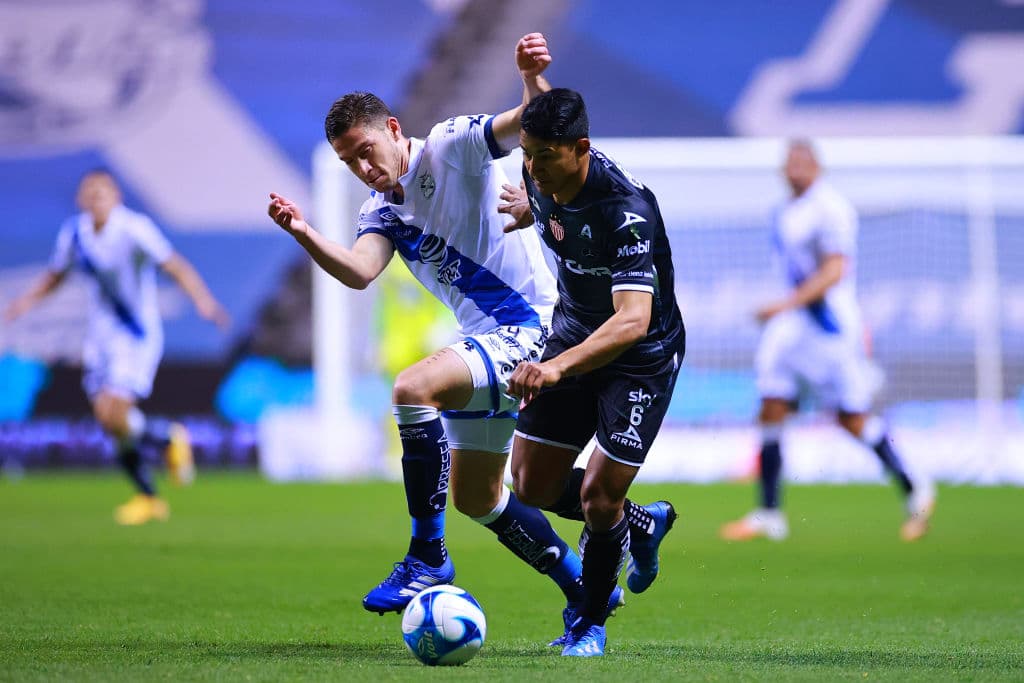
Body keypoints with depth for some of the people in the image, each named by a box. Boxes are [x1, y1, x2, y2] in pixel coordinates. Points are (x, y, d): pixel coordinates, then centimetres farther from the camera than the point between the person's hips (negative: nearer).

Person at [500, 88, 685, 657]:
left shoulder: (625, 211, -36)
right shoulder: (544, 176, -15)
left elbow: (633, 320, -46)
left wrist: (556, 368, -57)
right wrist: (533, 208, 29)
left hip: (640, 358, -7)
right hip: (572, 335, 7)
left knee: (598, 496, -9)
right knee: (533, 487, 4)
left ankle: (590, 622, 17)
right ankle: (639, 525, 31)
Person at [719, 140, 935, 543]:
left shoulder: (831, 209, -13)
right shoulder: (785, 214, 13)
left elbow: (834, 271, -21)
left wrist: (787, 304, -29)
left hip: (831, 326, -8)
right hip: (792, 324, 8)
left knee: (852, 419, -2)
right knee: (771, 410, -4)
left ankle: (915, 493, 16)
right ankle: (769, 515, -1)